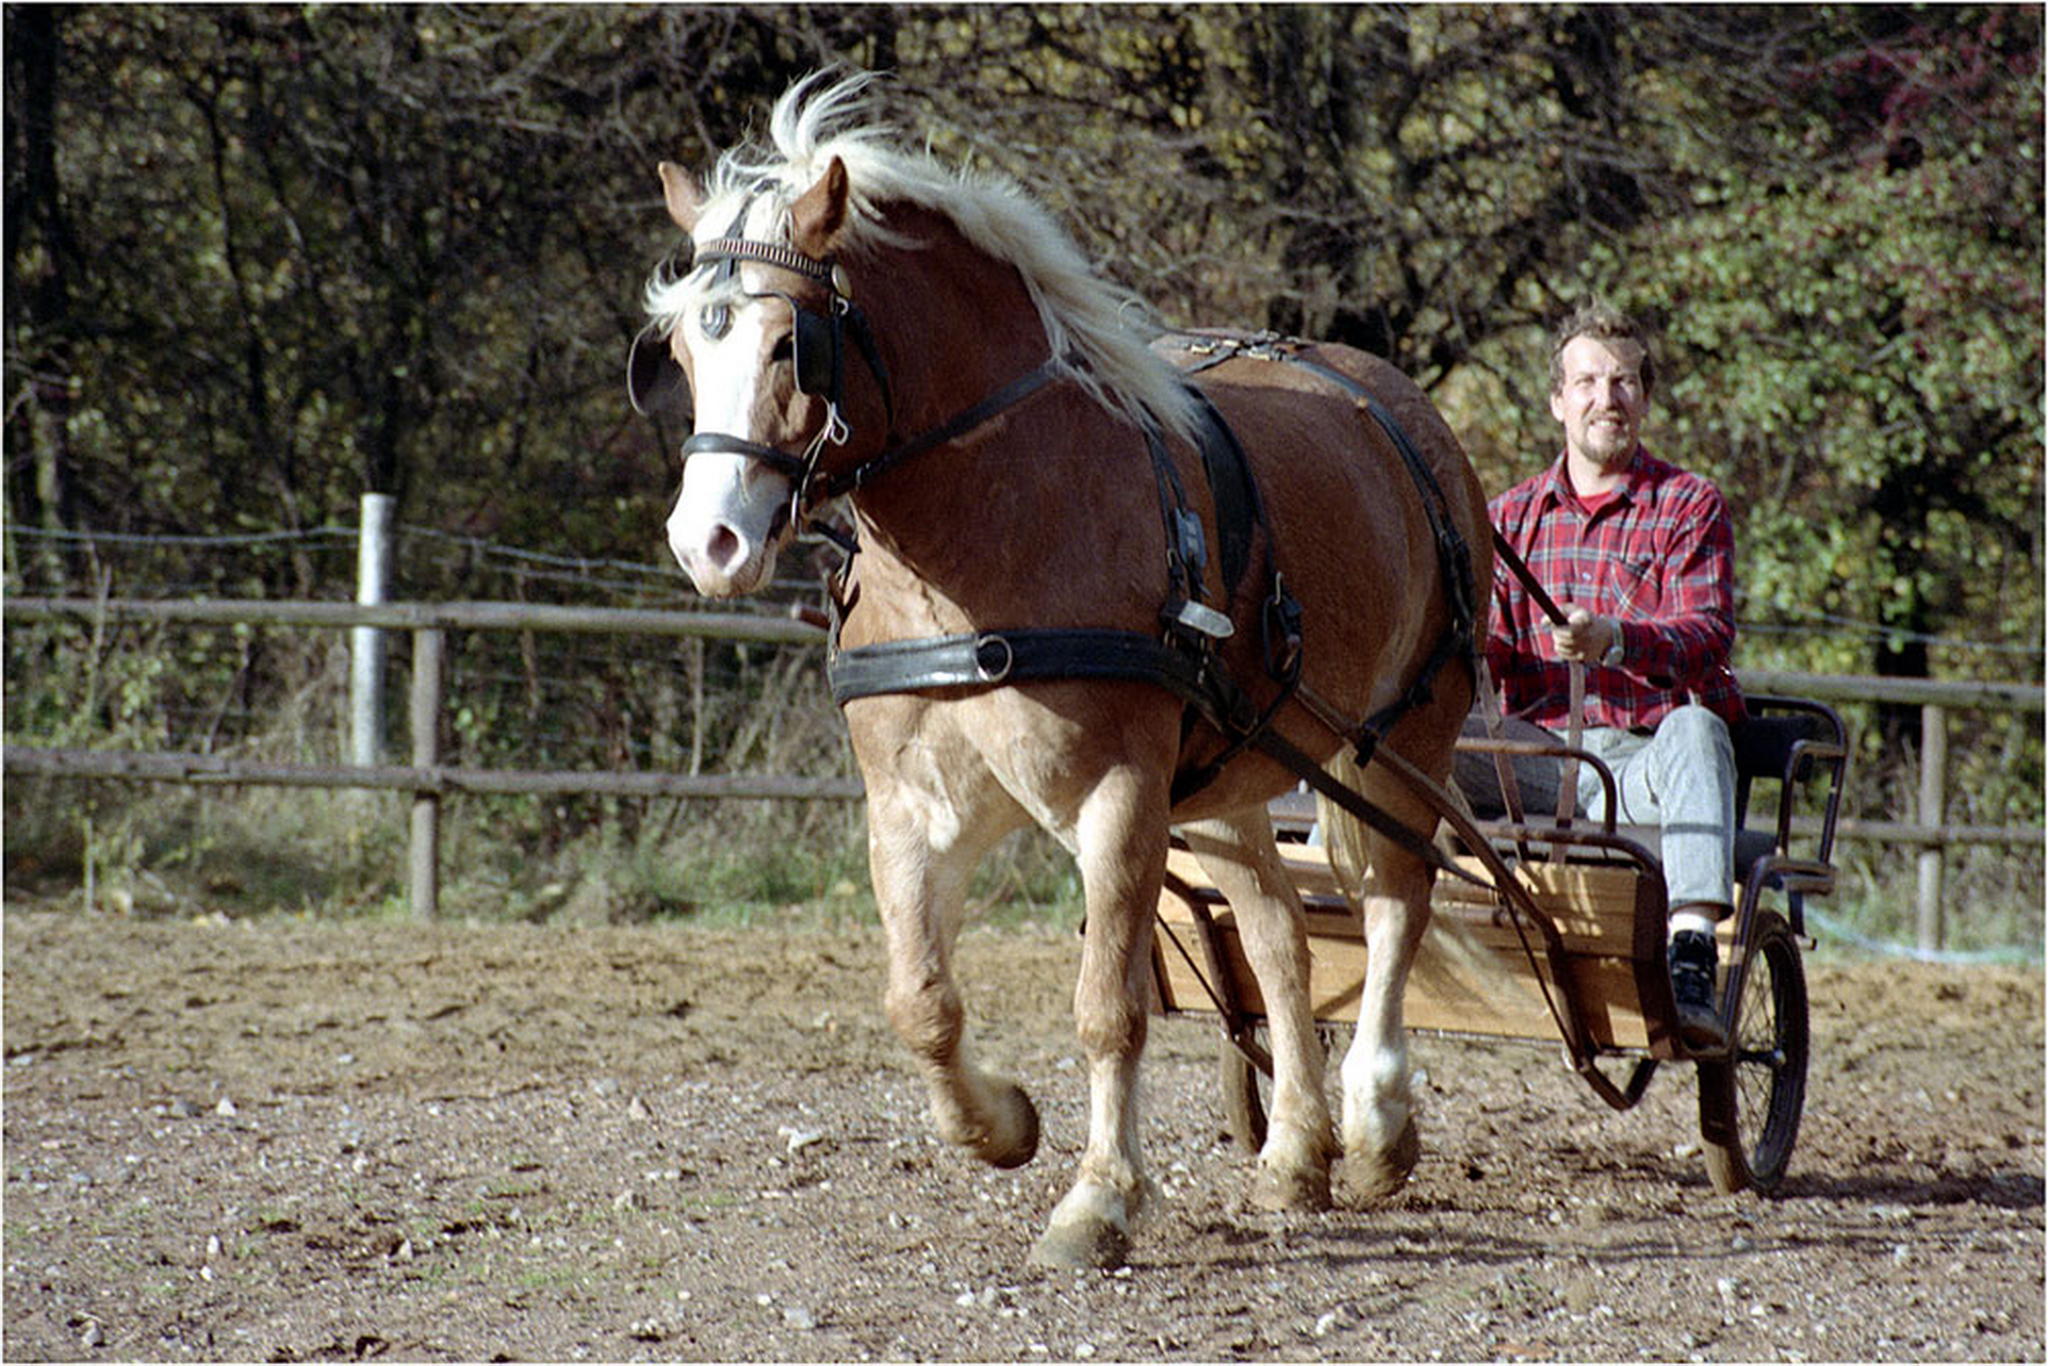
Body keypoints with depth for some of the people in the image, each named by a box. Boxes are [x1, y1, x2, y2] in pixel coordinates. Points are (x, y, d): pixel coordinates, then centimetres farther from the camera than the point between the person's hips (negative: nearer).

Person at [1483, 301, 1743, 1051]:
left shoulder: (1689, 506, 6)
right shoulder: (1512, 515, 18)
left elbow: (1707, 637, -10)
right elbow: (1488, 647, 9)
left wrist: (1615, 641, -31)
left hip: (1645, 761, -3)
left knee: (1695, 728, -39)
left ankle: (1690, 964, -53)